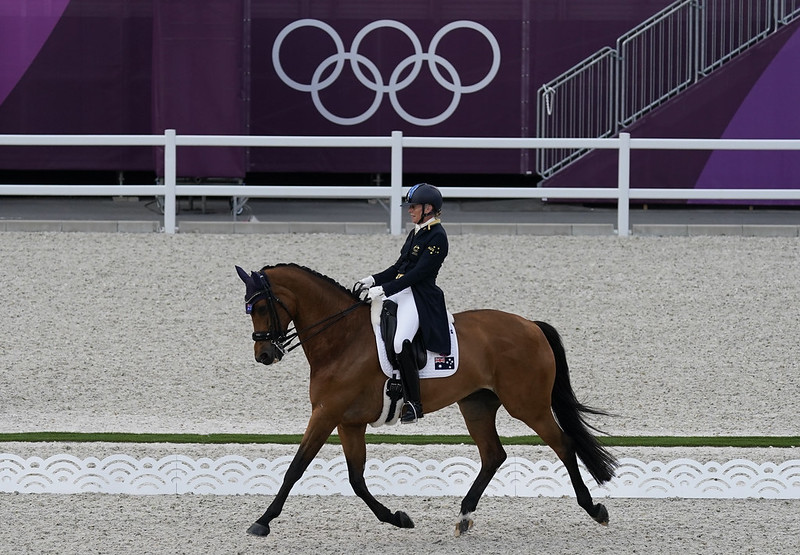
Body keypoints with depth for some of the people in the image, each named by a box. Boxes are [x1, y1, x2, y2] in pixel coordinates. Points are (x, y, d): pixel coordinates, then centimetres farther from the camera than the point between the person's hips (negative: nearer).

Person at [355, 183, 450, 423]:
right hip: (400, 293, 10)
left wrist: (384, 289, -22)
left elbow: (418, 273, -18)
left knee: (400, 342, -29)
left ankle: (414, 403, -22)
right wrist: (373, 280, 7)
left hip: (420, 298, -10)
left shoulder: (437, 237, -11)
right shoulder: (415, 233, 18)